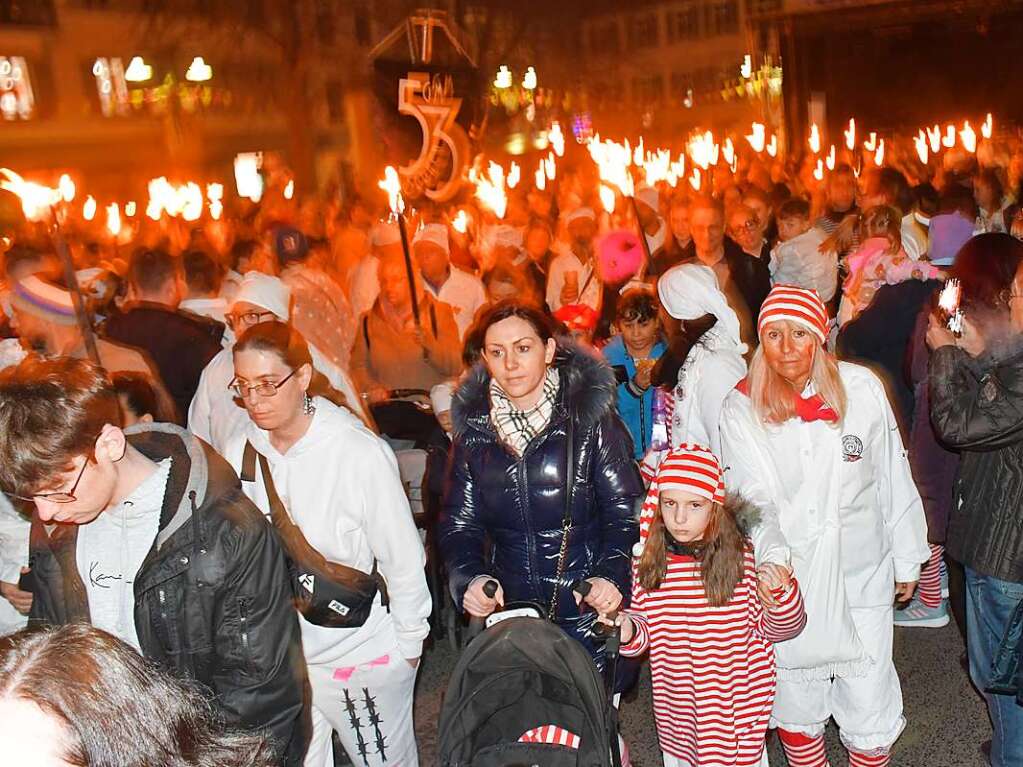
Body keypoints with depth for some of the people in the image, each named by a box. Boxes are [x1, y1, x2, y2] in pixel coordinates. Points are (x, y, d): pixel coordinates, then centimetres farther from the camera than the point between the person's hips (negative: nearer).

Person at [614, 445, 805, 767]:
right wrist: (629, 631, -15)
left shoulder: (744, 556, -14)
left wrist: (782, 593, -23)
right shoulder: (648, 559, -7)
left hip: (738, 705, -2)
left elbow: (774, 629, -4)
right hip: (675, 707, 3)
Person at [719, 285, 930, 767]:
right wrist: (772, 554, -32)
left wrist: (906, 559, 9)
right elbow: (756, 497, -14)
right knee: (795, 703, 14)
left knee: (870, 703, 9)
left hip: (861, 570, 0)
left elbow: (893, 479, 2)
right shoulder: (742, 408, -8)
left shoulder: (861, 388, -7)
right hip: (789, 577, 0)